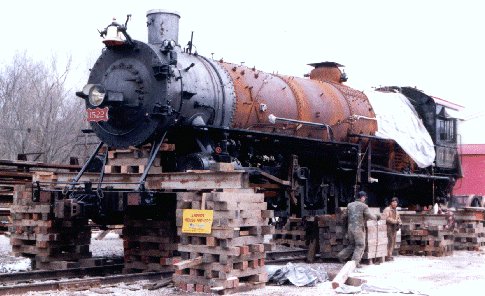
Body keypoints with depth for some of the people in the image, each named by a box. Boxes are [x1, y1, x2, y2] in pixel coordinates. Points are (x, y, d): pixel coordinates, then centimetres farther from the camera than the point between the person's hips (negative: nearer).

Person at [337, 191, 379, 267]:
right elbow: (369, 216, -4)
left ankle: (341, 255, 11)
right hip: (359, 228, -6)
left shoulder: (349, 205, 9)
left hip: (350, 227, 6)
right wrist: (376, 217, 15)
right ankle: (355, 262, -1)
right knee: (360, 245, 5)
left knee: (352, 245, 20)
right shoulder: (364, 206, -7)